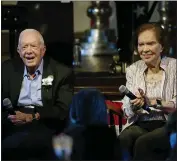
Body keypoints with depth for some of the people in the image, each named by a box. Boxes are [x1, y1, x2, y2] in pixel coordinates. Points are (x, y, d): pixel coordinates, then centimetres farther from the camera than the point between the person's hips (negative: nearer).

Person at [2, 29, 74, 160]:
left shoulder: (62, 73, 6)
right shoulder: (8, 69, 15)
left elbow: (63, 110, -2)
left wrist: (32, 117, -16)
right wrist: (9, 116, -14)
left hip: (45, 125, -3)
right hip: (15, 123, 3)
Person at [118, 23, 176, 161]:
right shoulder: (132, 70, 13)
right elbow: (127, 112, 9)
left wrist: (152, 102, -17)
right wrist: (133, 106, -14)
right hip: (140, 124, 3)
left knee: (143, 143, -34)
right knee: (124, 139, -31)